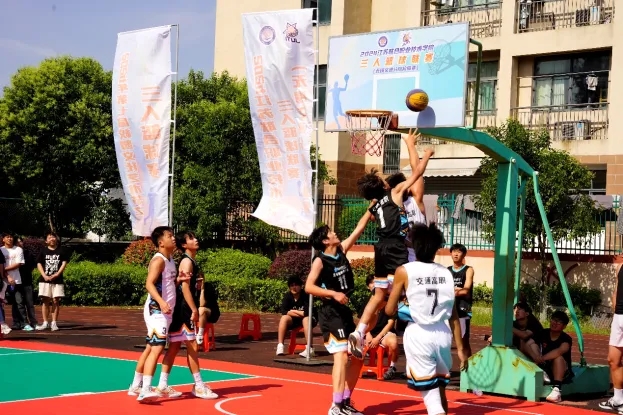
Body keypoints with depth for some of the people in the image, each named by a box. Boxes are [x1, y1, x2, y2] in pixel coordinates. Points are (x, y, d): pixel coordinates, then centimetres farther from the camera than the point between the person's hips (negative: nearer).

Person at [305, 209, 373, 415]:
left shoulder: (342, 250, 8)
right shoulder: (320, 260, -10)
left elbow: (358, 229, 14)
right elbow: (309, 287, -17)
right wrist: (333, 294, -25)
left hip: (345, 312, 8)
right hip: (331, 313, -8)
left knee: (358, 356, 11)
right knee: (341, 356, -18)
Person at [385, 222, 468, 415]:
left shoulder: (404, 271, -4)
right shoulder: (446, 273, 6)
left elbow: (390, 310, 1)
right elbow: (454, 316, 7)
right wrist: (460, 348, 14)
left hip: (419, 336, -4)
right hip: (443, 336, 4)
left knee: (430, 395, -3)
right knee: (439, 391, 22)